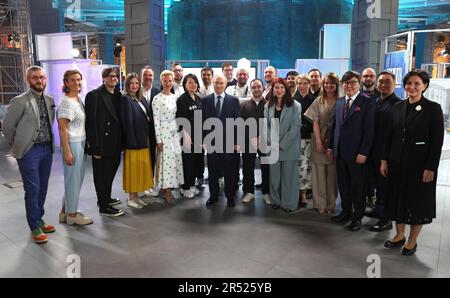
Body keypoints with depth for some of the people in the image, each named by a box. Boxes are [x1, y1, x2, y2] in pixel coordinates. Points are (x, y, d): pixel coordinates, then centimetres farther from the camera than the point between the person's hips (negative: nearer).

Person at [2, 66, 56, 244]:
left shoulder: (50, 100, 8)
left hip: (47, 149, 5)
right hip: (29, 151, -5)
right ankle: (35, 227, 13)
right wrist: (18, 146, 4)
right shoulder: (20, 101, -9)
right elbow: (7, 126, -4)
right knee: (32, 189, 0)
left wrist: (49, 143, 13)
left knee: (43, 188, 14)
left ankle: (39, 219, 30)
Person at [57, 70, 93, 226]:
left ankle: (65, 211, 30)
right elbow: (62, 128, -18)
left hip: (81, 144, 9)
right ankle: (72, 215, 18)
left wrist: (85, 144, 11)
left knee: (77, 179, 16)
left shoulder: (78, 99, 10)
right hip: (72, 144, -9)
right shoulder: (66, 102, -14)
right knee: (73, 180, 3)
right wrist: (67, 152, -21)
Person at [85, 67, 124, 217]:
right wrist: (95, 147, -18)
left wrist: (121, 142, 7)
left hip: (115, 144, 7)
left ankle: (106, 198, 37)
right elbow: (91, 122, -15)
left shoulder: (118, 95, 9)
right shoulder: (94, 95, -10)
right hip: (102, 144, -7)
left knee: (110, 172, 19)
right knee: (102, 175, 4)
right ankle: (104, 207, 15)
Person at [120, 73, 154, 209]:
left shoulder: (141, 99, 12)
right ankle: (131, 198, 13)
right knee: (133, 168, 1)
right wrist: (131, 141, -20)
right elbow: (126, 122, -17)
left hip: (143, 139, 7)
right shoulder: (125, 99, -11)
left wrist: (148, 138, 3)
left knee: (141, 168, 12)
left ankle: (135, 195, 23)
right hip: (133, 140, -7)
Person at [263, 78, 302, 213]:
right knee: (274, 176, 10)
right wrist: (271, 143, -8)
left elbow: (295, 127, -8)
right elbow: (265, 126, 5)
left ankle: (289, 203, 17)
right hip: (273, 148, 3)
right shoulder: (268, 106, 8)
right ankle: (276, 201, 25)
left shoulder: (295, 106, -3)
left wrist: (282, 144, -12)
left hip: (289, 147, -3)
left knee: (288, 176, 3)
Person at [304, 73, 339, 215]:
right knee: (319, 173, 4)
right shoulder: (318, 101, 4)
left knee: (332, 174, 5)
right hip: (319, 140, 1)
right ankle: (320, 204, 13)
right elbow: (315, 122, 0)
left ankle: (331, 204, 16)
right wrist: (318, 141, -9)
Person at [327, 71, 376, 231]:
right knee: (343, 184, 15)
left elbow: (369, 129, -12)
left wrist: (363, 152, -16)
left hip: (357, 153, -5)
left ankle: (358, 217, 22)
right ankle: (346, 212, 31)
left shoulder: (367, 102, -8)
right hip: (340, 151, 6)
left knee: (358, 186, 7)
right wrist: (330, 146, 10)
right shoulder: (339, 102, 11)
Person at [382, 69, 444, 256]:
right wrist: (384, 160, 3)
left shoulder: (433, 108, -8)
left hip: (419, 164, -4)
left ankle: (412, 241, 24)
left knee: (417, 201, 8)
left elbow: (437, 141, -10)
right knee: (397, 199, 13)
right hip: (397, 163, 5)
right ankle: (399, 235, 30)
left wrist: (430, 168, -14)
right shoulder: (398, 108, 5)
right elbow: (389, 136, 7)